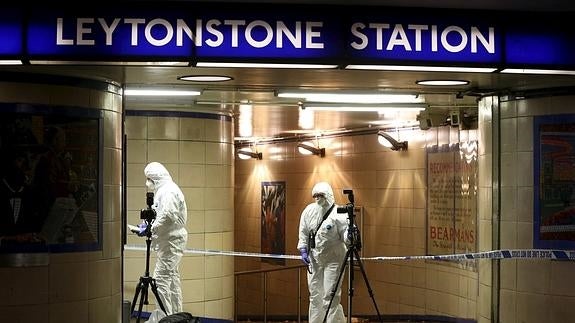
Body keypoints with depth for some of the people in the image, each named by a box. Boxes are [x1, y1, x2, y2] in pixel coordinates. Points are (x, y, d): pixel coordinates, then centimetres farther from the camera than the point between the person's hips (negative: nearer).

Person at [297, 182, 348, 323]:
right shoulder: (309, 211, 0)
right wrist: (303, 251, 4)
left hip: (333, 258, -5)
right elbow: (303, 233, 11)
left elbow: (345, 234, -16)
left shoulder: (338, 214, -15)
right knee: (315, 295, 14)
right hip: (314, 258, 5)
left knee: (330, 297, -10)